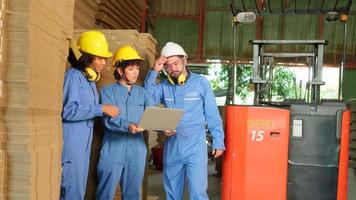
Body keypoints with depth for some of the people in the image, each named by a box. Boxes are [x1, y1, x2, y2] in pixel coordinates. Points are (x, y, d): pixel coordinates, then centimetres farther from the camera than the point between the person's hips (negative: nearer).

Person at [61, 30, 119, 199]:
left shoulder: (90, 79, 14)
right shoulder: (73, 76, -12)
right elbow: (69, 111, -22)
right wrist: (101, 109, -18)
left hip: (83, 144, 9)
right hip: (71, 144, -9)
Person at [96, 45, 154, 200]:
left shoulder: (141, 92, 13)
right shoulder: (108, 91, 2)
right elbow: (108, 120, -11)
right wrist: (127, 126, -29)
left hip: (136, 150, 3)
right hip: (113, 149, -3)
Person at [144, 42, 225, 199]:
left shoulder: (201, 83, -2)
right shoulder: (163, 86, 5)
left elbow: (212, 115, 0)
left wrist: (218, 141, -2)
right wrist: (154, 72, -9)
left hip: (195, 146, -3)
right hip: (171, 147, 4)